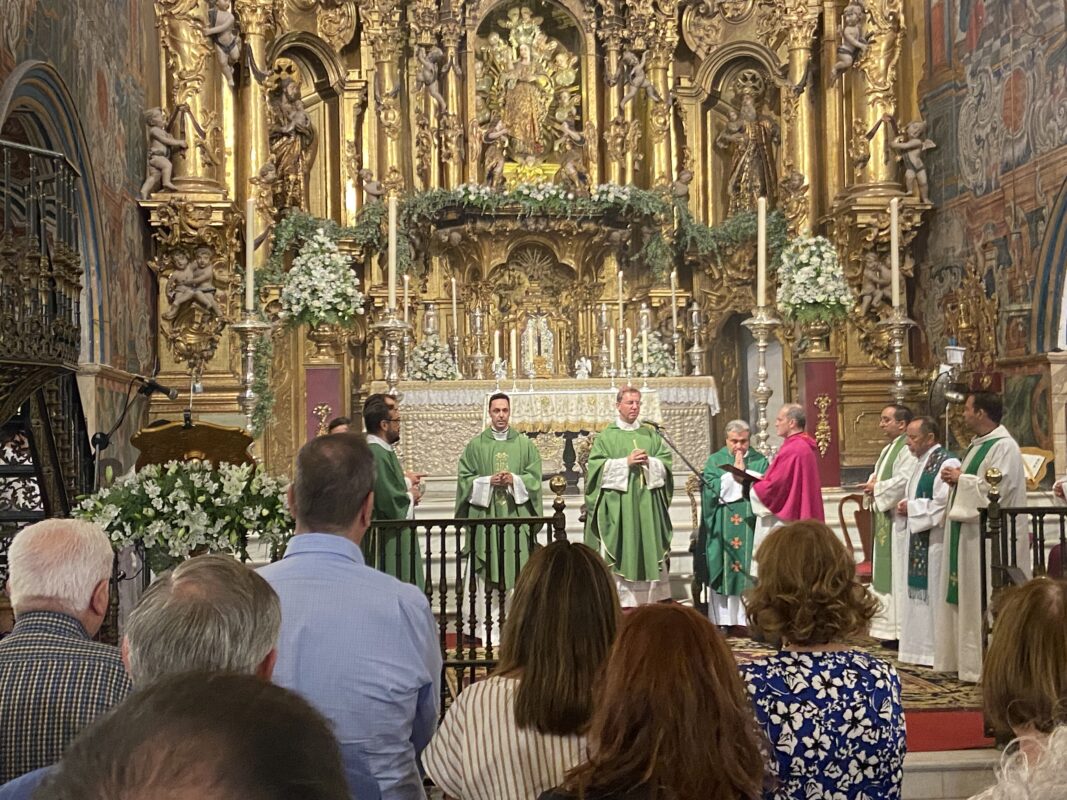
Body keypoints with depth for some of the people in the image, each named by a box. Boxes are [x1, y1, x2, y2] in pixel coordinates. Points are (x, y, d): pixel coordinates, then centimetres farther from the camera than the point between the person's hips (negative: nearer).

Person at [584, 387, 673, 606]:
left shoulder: (651, 435, 15)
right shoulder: (606, 436, 5)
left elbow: (666, 463, 9)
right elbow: (597, 466, -6)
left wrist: (649, 462, -11)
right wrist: (626, 462, -14)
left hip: (647, 504, 3)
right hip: (618, 506, -3)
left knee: (649, 549, 1)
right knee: (621, 552, -5)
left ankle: (650, 600, 5)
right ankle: (622, 602, -3)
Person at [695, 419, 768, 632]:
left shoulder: (759, 461, 9)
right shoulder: (714, 461, 9)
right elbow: (711, 489, -6)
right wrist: (734, 474, -7)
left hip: (750, 527, 0)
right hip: (722, 528, 0)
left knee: (748, 572, -3)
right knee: (721, 572, -1)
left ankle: (745, 619, -1)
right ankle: (722, 619, 2)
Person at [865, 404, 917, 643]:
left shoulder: (908, 449, -12)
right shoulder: (888, 450, 20)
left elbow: (905, 480, -23)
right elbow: (879, 476, 25)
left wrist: (877, 487, -10)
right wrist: (873, 484, 2)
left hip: (900, 519, -10)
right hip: (885, 520, 10)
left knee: (899, 571, -9)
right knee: (887, 571, 10)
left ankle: (902, 629, -5)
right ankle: (891, 628, 15)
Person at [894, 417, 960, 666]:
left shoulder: (946, 463, -14)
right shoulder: (921, 463, 16)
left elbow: (943, 504, -22)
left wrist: (911, 507, -14)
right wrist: (905, 507, 4)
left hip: (935, 541, -10)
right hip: (918, 541, 10)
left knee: (932, 594, -5)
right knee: (918, 594, 12)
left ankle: (936, 651, 2)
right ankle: (920, 647, 20)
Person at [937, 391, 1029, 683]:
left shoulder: (1004, 447, -15)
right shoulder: (977, 444, 15)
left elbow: (997, 489, -24)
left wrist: (960, 479, -14)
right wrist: (956, 477, 2)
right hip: (969, 531, 10)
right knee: (968, 598, 13)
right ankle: (969, 658, 20)